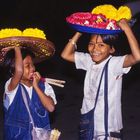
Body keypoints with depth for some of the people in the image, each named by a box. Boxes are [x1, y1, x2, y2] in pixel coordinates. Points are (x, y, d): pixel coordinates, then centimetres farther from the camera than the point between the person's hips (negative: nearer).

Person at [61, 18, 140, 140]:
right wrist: (79, 33, -2)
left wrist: (127, 29, -30)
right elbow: (66, 55, 6)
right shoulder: (89, 61, 0)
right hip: (87, 120, 6)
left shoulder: (114, 64, -18)